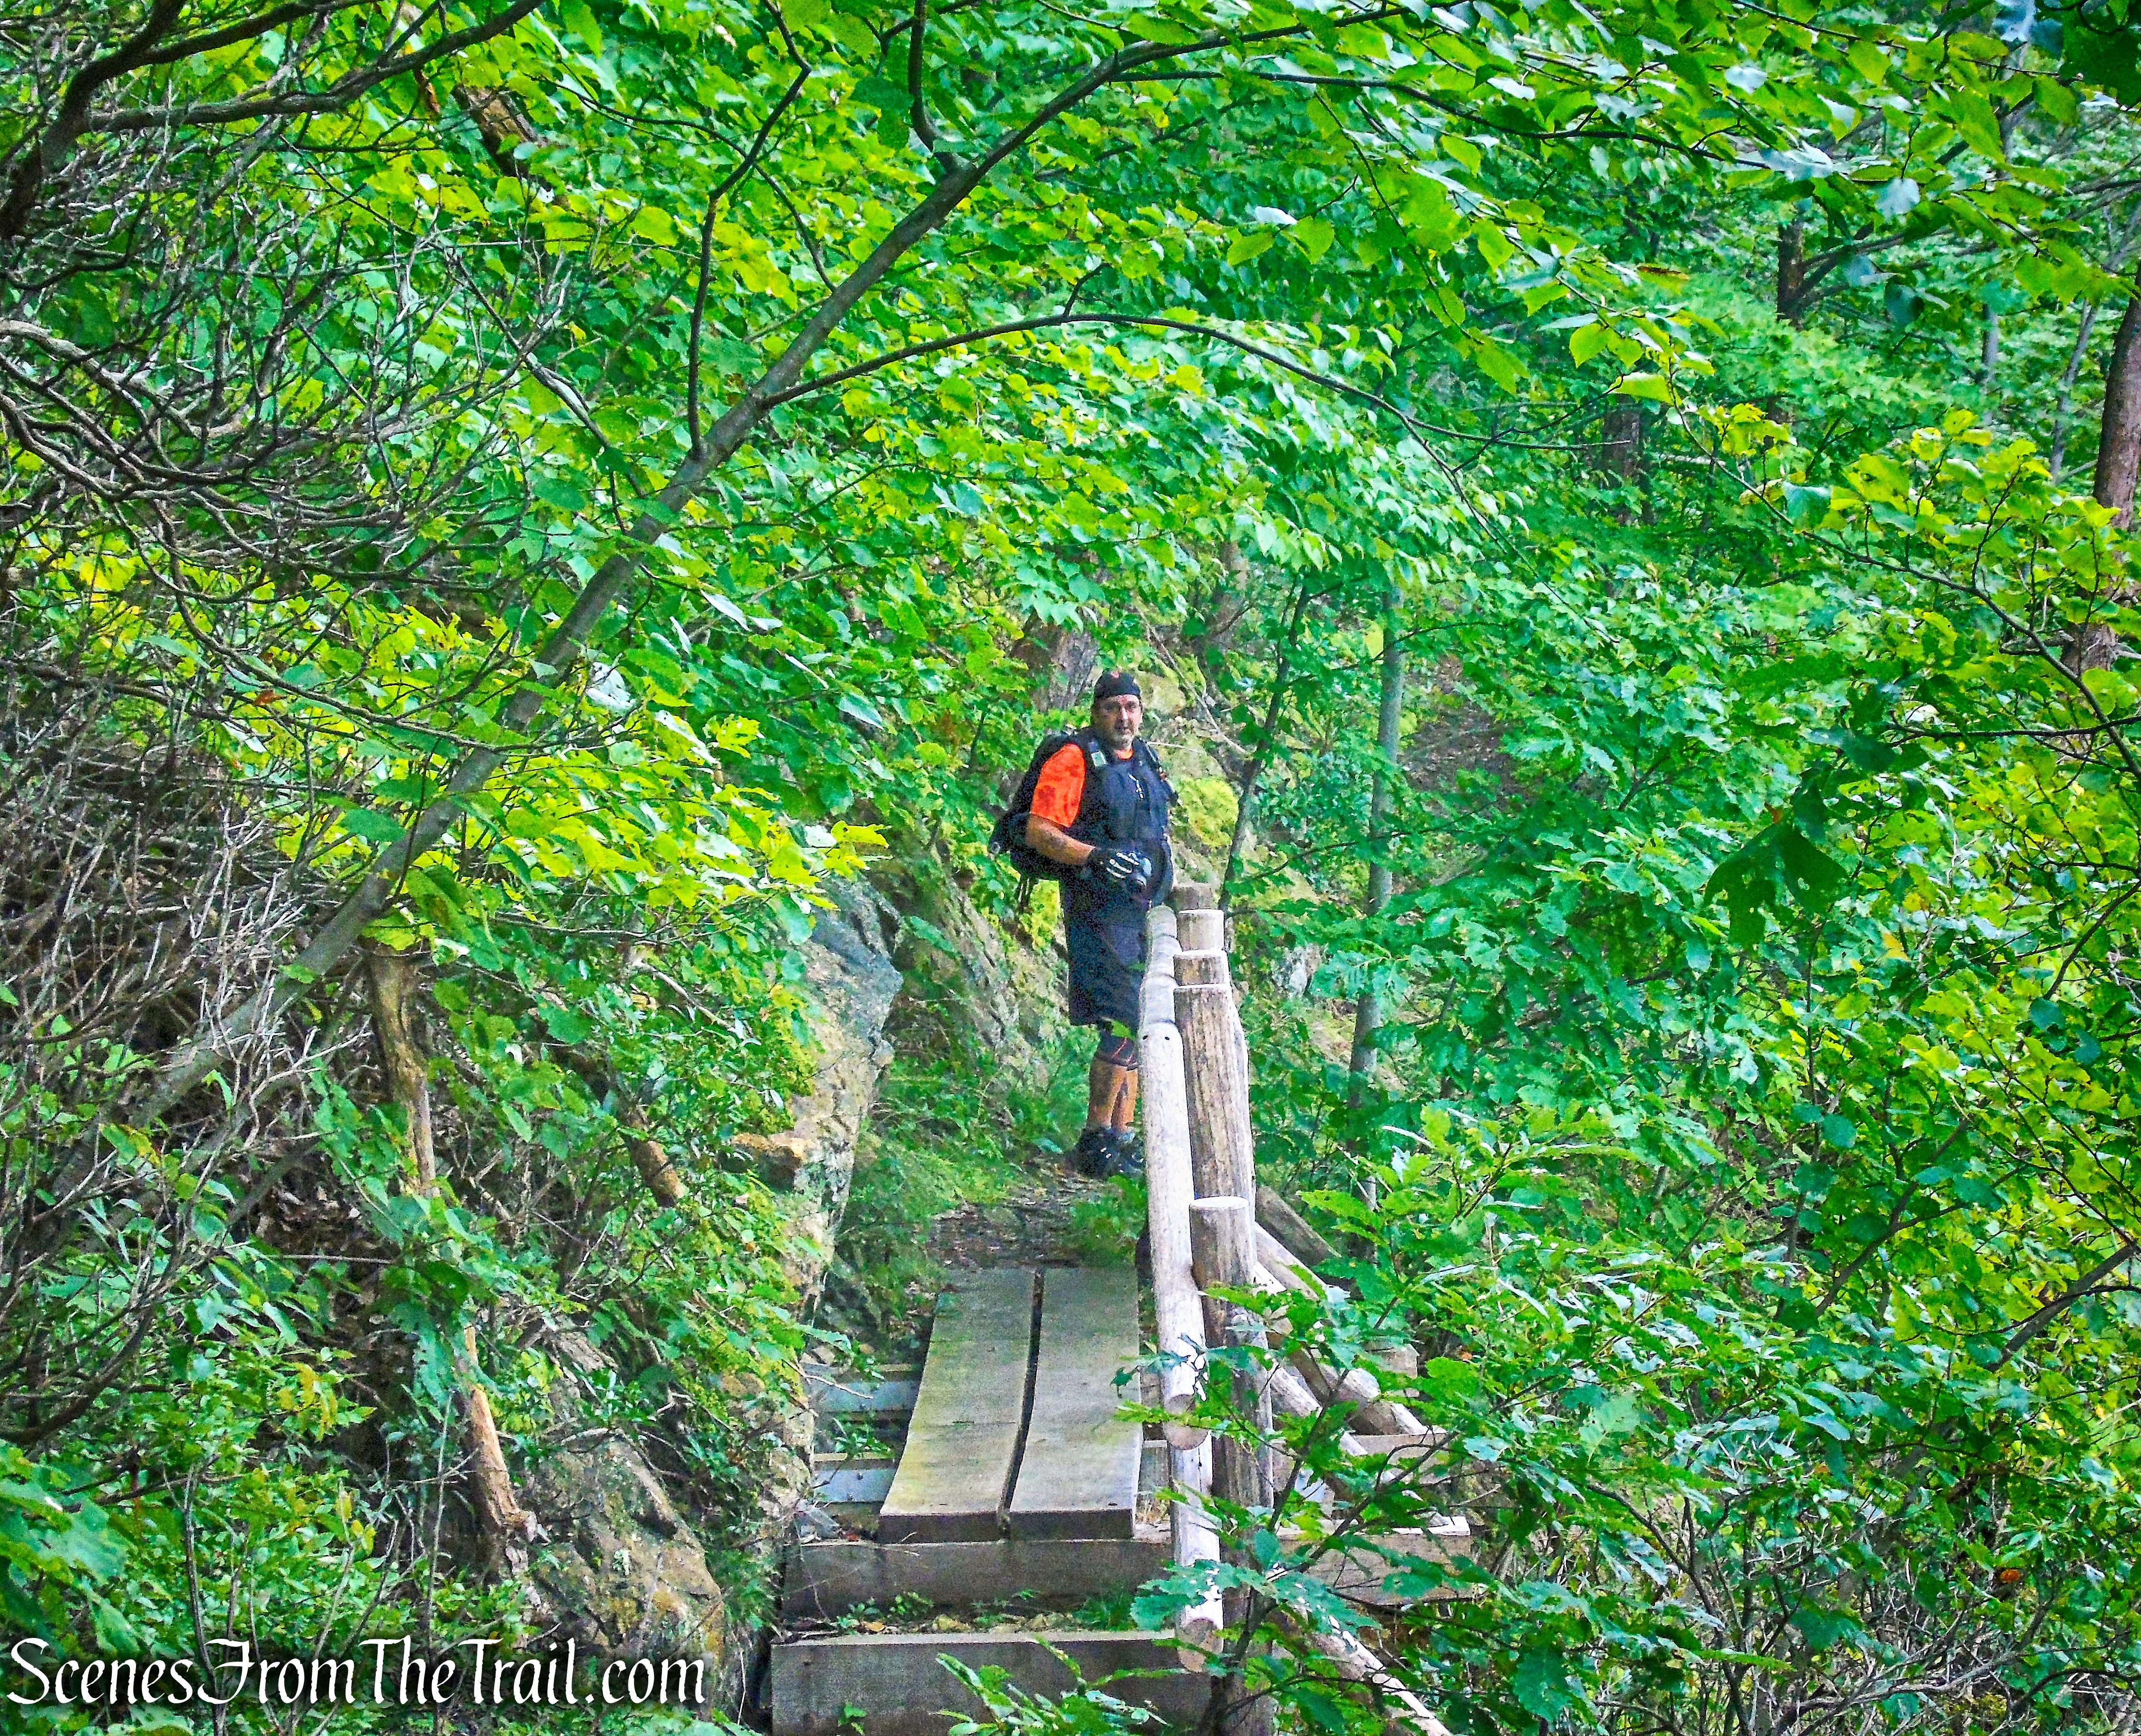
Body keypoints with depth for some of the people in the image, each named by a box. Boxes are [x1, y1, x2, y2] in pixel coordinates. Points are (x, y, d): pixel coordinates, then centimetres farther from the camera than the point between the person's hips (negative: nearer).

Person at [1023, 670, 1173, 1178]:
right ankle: (1097, 1140, -8)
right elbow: (1038, 833, -17)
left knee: (1137, 1030, 10)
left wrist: (1162, 892, 23)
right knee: (1124, 1027, -15)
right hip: (1099, 912, -8)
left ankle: (1123, 1138, 17)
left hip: (1142, 912, 8)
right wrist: (1097, 858, -28)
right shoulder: (1075, 761, -9)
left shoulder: (1146, 761, 16)